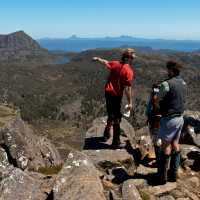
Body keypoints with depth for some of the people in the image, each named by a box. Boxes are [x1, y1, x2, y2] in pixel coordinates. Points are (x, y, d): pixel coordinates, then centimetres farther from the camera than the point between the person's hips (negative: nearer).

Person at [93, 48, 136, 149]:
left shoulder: (115, 64, 1)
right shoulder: (128, 71, -18)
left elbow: (105, 62, 21)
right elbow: (127, 88, -20)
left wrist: (98, 59, 42)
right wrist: (130, 102, -15)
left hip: (108, 92, 7)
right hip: (116, 95, -7)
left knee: (111, 114, 26)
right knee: (116, 118, 4)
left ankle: (106, 134, 42)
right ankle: (116, 142, 13)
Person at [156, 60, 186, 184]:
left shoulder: (167, 84, -17)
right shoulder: (183, 83, 6)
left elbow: (157, 100, -9)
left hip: (169, 118, -7)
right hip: (180, 117, 7)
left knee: (166, 146, 1)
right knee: (175, 144, 14)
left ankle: (162, 176, 10)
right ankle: (173, 174, 23)